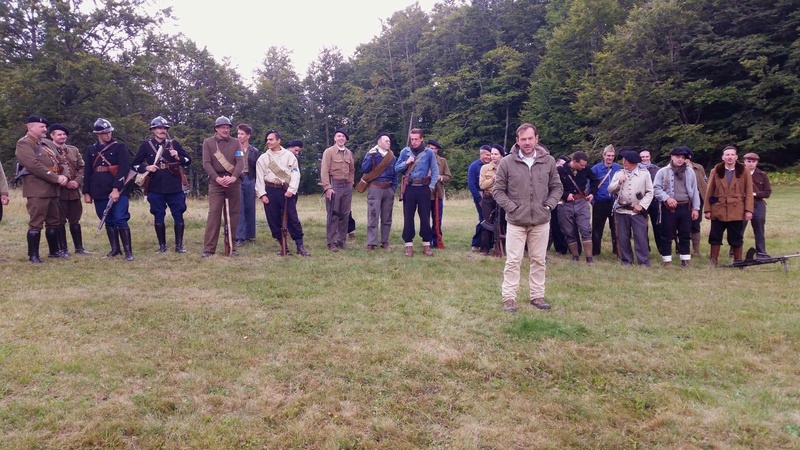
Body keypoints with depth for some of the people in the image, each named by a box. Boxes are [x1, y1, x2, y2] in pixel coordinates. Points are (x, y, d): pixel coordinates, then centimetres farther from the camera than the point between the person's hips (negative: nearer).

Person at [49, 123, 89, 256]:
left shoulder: (74, 150, 13)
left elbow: (82, 167, 11)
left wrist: (77, 181, -5)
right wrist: (65, 183, -15)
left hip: (74, 191, 5)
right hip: (58, 191, -4)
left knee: (75, 220, 11)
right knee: (60, 221, 2)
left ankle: (79, 247, 19)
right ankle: (63, 249, 9)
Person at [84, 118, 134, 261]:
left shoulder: (119, 147, 1)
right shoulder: (91, 150, 13)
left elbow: (124, 169, -9)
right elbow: (87, 172, 14)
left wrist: (116, 189, -17)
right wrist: (86, 192, 9)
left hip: (118, 191, -4)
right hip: (99, 192, 4)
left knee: (120, 220, -11)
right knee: (108, 221, 10)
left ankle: (128, 251, -5)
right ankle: (115, 248, 20)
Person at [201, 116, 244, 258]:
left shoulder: (235, 143, 8)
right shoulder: (208, 142, 5)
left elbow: (240, 162, -3)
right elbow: (206, 163, -3)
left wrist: (234, 177, -19)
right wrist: (217, 178, -17)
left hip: (234, 182, 2)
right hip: (215, 182, -2)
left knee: (234, 214, 5)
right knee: (214, 214, -7)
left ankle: (232, 247, 12)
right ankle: (209, 249, -5)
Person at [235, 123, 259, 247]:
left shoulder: (254, 151, 10)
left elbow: (257, 169, 10)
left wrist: (257, 186, 7)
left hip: (250, 180, 3)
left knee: (250, 208, 7)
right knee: (239, 209, -5)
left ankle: (250, 235, 18)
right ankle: (240, 237, -4)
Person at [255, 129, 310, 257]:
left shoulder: (289, 155, 4)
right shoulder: (263, 158, 8)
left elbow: (295, 173, 0)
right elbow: (259, 177, 5)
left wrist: (291, 190, -10)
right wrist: (262, 194, -4)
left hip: (286, 191, -2)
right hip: (270, 191, 2)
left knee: (292, 218, -5)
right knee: (274, 220, 4)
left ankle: (300, 246, 0)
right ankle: (283, 246, 14)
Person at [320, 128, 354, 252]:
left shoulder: (349, 153, 13)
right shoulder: (329, 151, -3)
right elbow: (324, 171, -9)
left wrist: (351, 183, 12)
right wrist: (327, 187, -16)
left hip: (347, 186, 5)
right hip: (334, 185, -5)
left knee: (345, 214, 7)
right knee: (333, 215, -3)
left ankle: (342, 240, 16)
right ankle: (332, 242, 1)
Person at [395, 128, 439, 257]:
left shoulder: (429, 152, 0)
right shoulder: (405, 152, 3)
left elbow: (435, 171, 1)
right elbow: (397, 168, 5)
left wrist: (431, 186, -7)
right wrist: (406, 163, -12)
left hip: (423, 188, -1)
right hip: (409, 188, 1)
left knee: (425, 217, 3)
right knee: (408, 217, 4)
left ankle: (426, 244, 12)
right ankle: (408, 245, 10)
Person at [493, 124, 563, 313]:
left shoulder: (548, 161, 1)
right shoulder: (507, 162, -6)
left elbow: (557, 187, 10)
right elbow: (498, 190, -1)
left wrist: (549, 205, -3)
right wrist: (511, 207, -9)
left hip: (541, 221, 3)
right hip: (516, 221, -2)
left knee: (539, 261, 12)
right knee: (513, 261, 1)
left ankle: (537, 296, 24)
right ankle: (509, 297, 11)